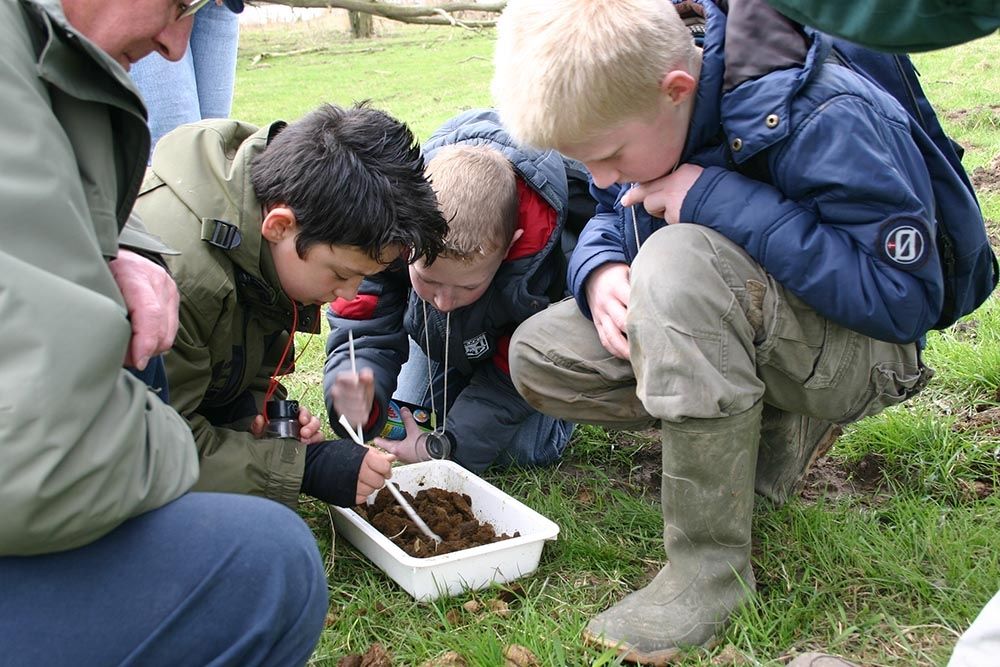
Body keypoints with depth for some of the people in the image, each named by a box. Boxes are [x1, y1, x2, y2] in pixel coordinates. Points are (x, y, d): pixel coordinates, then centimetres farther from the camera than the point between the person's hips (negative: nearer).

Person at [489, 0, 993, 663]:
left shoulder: (826, 118, -28)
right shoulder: (626, 99, -8)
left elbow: (905, 298, -28)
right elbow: (609, 215, 8)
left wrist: (719, 200, -33)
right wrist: (600, 271, -18)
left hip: (858, 355, -7)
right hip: (726, 333, 8)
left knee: (679, 259, -36)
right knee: (538, 356, -7)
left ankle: (712, 564, -25)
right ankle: (773, 428, 1)